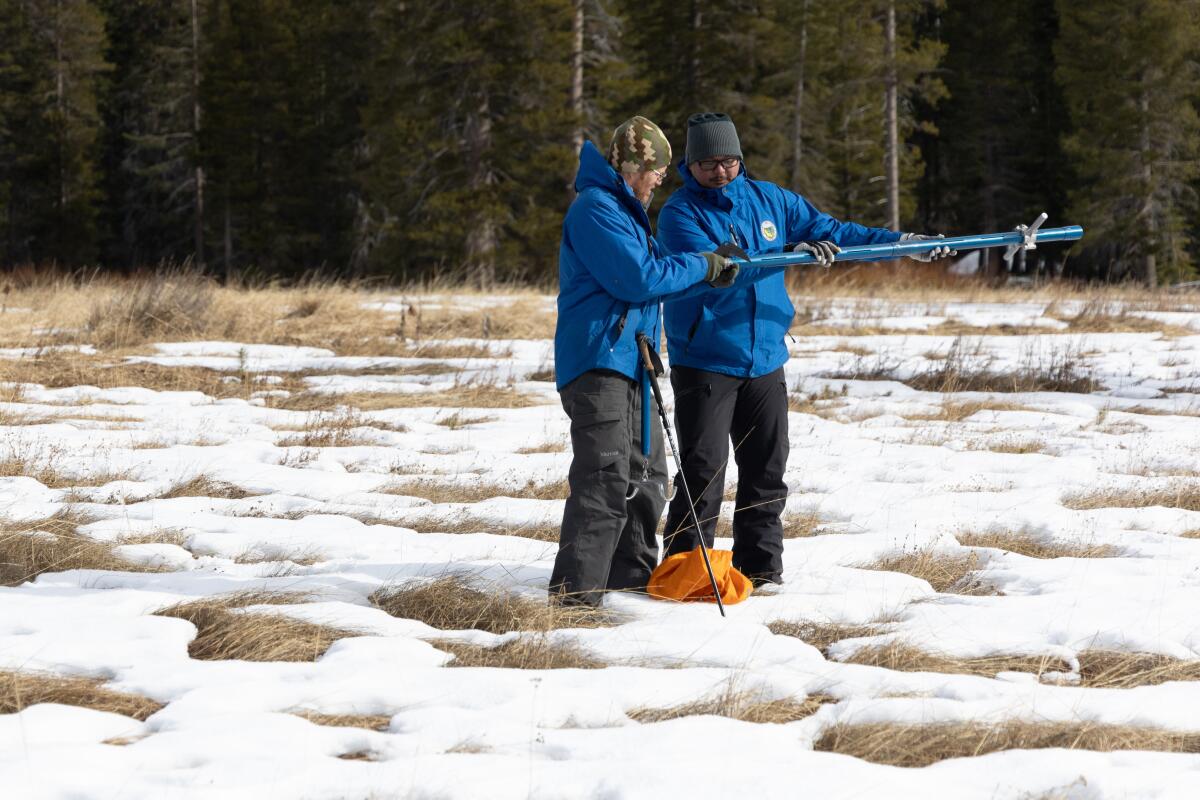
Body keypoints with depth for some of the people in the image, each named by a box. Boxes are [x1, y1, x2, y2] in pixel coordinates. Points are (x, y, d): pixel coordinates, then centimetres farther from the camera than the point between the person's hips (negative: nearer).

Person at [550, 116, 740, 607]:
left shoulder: (624, 210, 23)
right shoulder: (596, 209, -12)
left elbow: (653, 276, 26)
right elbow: (638, 279, -18)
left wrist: (712, 273, 14)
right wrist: (699, 266, -6)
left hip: (629, 364, 11)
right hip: (598, 361, -11)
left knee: (646, 476, 19)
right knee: (605, 479, -19)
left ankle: (632, 575, 31)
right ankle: (574, 594, -22)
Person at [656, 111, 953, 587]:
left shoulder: (769, 200, 9)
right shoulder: (681, 213, -10)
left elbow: (831, 232, 15)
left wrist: (902, 243, 8)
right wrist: (790, 255, -33)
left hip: (765, 360, 6)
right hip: (704, 363, -6)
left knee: (766, 472, 9)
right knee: (703, 473, -10)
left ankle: (760, 570, 17)